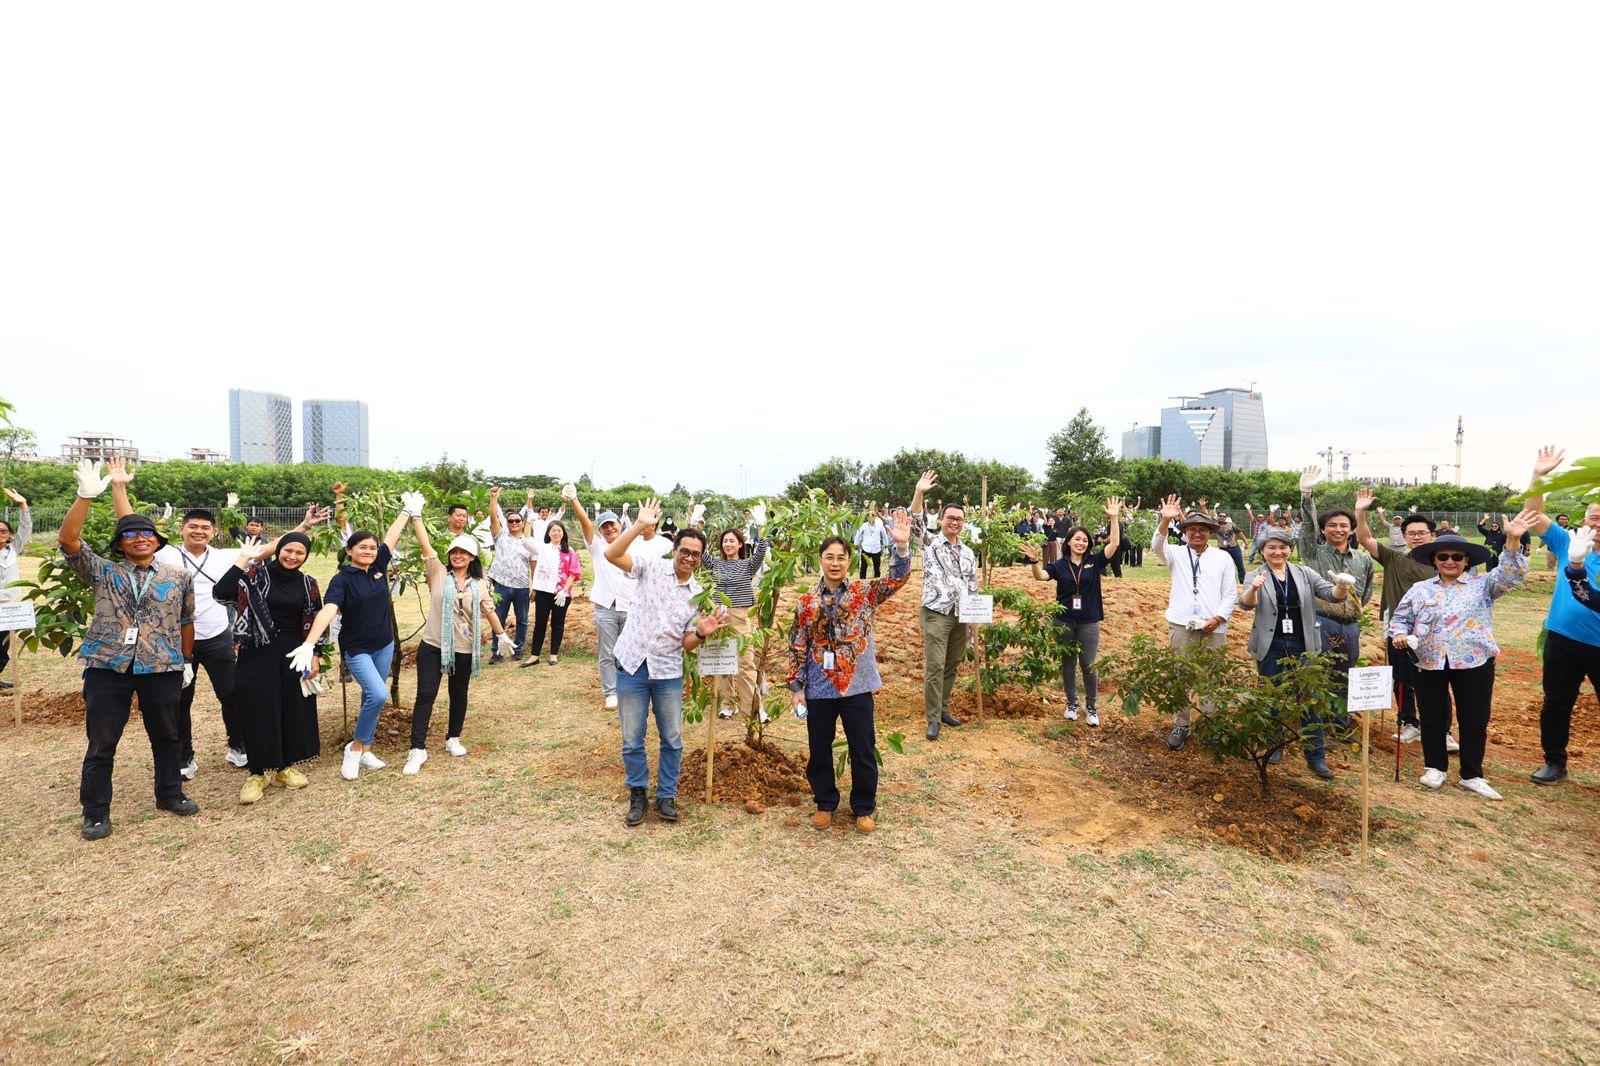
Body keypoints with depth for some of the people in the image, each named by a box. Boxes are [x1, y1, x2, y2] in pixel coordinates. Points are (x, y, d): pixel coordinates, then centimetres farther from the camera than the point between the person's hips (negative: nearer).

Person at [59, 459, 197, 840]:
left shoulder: (177, 577, 8)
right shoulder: (104, 572, 4)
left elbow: (186, 622, 13)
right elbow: (67, 540, -9)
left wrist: (186, 660, 13)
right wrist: (86, 496, -20)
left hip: (162, 669, 1)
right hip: (107, 668, -1)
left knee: (165, 737, 14)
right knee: (101, 744, 7)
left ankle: (169, 794, 31)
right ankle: (95, 813, 21)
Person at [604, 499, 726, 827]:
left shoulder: (699, 594, 3)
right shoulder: (652, 568, -4)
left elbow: (687, 643, 4)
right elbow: (612, 554, -19)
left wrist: (702, 633, -18)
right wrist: (640, 526, -28)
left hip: (668, 672, 2)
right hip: (632, 666, -2)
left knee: (672, 740, 9)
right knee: (632, 740, 8)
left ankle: (666, 796, 27)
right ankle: (638, 795, 27)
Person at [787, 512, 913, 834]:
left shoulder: (865, 592, -3)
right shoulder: (807, 602, -1)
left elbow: (897, 578, -18)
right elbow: (797, 647, 2)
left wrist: (901, 546, -34)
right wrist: (796, 687, 0)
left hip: (857, 686, -1)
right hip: (819, 689, 1)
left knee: (863, 751, 9)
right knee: (819, 750, 14)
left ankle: (863, 808, 29)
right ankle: (825, 804, 34)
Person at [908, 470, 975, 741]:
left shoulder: (968, 553, 12)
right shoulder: (930, 542, -1)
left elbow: (973, 587, 16)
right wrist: (919, 493, -33)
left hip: (961, 617, 5)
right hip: (936, 615, -5)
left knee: (952, 667, 13)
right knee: (934, 667, -4)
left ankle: (943, 709, 27)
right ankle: (933, 718, 3)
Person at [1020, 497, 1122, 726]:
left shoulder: (1094, 562, -1)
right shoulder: (1060, 565, 0)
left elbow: (1114, 544, -8)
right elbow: (1040, 576, -12)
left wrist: (1114, 518, -14)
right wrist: (1035, 561, -30)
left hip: (1088, 623, -1)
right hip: (1063, 622, 1)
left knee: (1088, 665, 5)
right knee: (1068, 663, 12)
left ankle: (1091, 707, 20)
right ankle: (1071, 704, 25)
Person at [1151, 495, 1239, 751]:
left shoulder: (1223, 558, 9)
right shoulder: (1176, 555, 7)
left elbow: (1230, 594, 7)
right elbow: (1157, 547, -16)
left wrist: (1218, 618, -8)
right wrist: (1165, 521, -32)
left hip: (1213, 627, 0)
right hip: (1181, 625, 0)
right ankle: (1180, 725, 13)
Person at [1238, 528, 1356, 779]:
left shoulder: (1305, 574, 5)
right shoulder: (1257, 576, -2)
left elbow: (1331, 594, -3)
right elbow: (1246, 604, -17)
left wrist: (1342, 587, -27)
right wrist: (1253, 588, -40)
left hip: (1302, 646, 2)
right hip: (1271, 647, -1)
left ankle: (1316, 756, 13)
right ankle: (1274, 746, 26)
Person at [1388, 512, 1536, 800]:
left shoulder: (1482, 584, 3)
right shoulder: (1419, 589, 7)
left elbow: (1510, 575, -14)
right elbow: (1400, 618, 12)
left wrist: (1512, 541, -28)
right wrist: (1399, 634, -10)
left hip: (1473, 662, -1)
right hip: (1430, 663, 1)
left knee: (1474, 720, 7)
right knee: (1432, 718, 10)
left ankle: (1471, 775, 21)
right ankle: (1436, 767, 26)